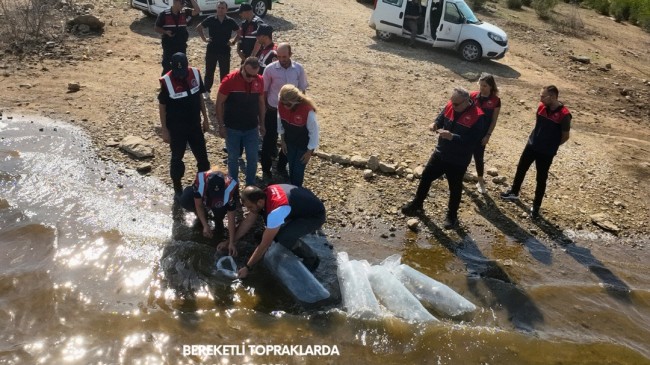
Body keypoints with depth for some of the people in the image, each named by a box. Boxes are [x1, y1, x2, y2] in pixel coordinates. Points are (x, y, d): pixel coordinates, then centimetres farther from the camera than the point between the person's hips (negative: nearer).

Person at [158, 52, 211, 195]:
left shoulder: (195, 74, -9)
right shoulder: (166, 81, -19)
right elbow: (162, 106, -10)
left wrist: (205, 119, 8)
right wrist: (164, 130, -8)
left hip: (195, 124, 4)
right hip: (176, 128, -3)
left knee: (202, 155, 14)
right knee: (177, 157, 12)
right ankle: (177, 185, 30)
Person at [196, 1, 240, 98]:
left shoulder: (230, 21, -6)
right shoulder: (210, 19, -5)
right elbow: (198, 28, 8)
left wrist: (233, 41, -2)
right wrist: (204, 38, 1)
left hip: (225, 51, -1)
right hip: (211, 50, 1)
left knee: (225, 73, 5)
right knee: (209, 72, 12)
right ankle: (206, 91, 26)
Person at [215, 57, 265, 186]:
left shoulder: (259, 81, -7)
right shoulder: (229, 80, -17)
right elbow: (219, 103, -10)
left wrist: (262, 123, 9)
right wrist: (221, 126, -11)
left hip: (252, 128, 3)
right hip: (232, 128, -3)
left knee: (253, 158, 10)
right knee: (233, 158, 13)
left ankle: (251, 185, 30)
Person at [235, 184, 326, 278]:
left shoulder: (275, 211, -36)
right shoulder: (263, 194, -13)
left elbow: (264, 245, -27)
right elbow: (248, 222, 1)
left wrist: (247, 267, -18)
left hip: (315, 215, -8)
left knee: (284, 237, -27)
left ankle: (311, 259, -3)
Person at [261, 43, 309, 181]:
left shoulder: (299, 69, -7)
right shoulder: (270, 69, -12)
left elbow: (302, 89, 3)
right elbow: (264, 90, -3)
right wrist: (263, 109, 0)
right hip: (273, 110, -2)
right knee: (270, 139, 5)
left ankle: (282, 166, 33)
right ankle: (266, 169, 20)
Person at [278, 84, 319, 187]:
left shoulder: (307, 110, -35)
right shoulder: (281, 106, -20)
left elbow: (314, 132, -23)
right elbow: (280, 124, -1)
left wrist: (309, 152, -16)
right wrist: (283, 141, 4)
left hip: (304, 145, -4)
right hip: (289, 142, 5)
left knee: (298, 170, 2)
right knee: (291, 168, 17)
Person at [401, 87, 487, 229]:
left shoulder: (477, 117, -23)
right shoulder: (450, 106, -4)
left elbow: (472, 141, -26)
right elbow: (441, 119, 12)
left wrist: (452, 137, -33)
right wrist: (435, 124, -12)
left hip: (458, 161, -6)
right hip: (440, 153, 6)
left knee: (455, 188, 11)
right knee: (426, 177, 14)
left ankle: (452, 215, 31)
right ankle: (417, 204, 35)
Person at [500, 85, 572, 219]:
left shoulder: (564, 115, -22)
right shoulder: (541, 107, -6)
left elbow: (565, 136, -10)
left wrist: (550, 146, 1)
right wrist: (537, 139, 7)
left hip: (546, 152, -6)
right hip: (531, 145, 6)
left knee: (541, 179, 7)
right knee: (521, 169, 20)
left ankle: (536, 207, 22)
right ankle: (514, 192, 43)